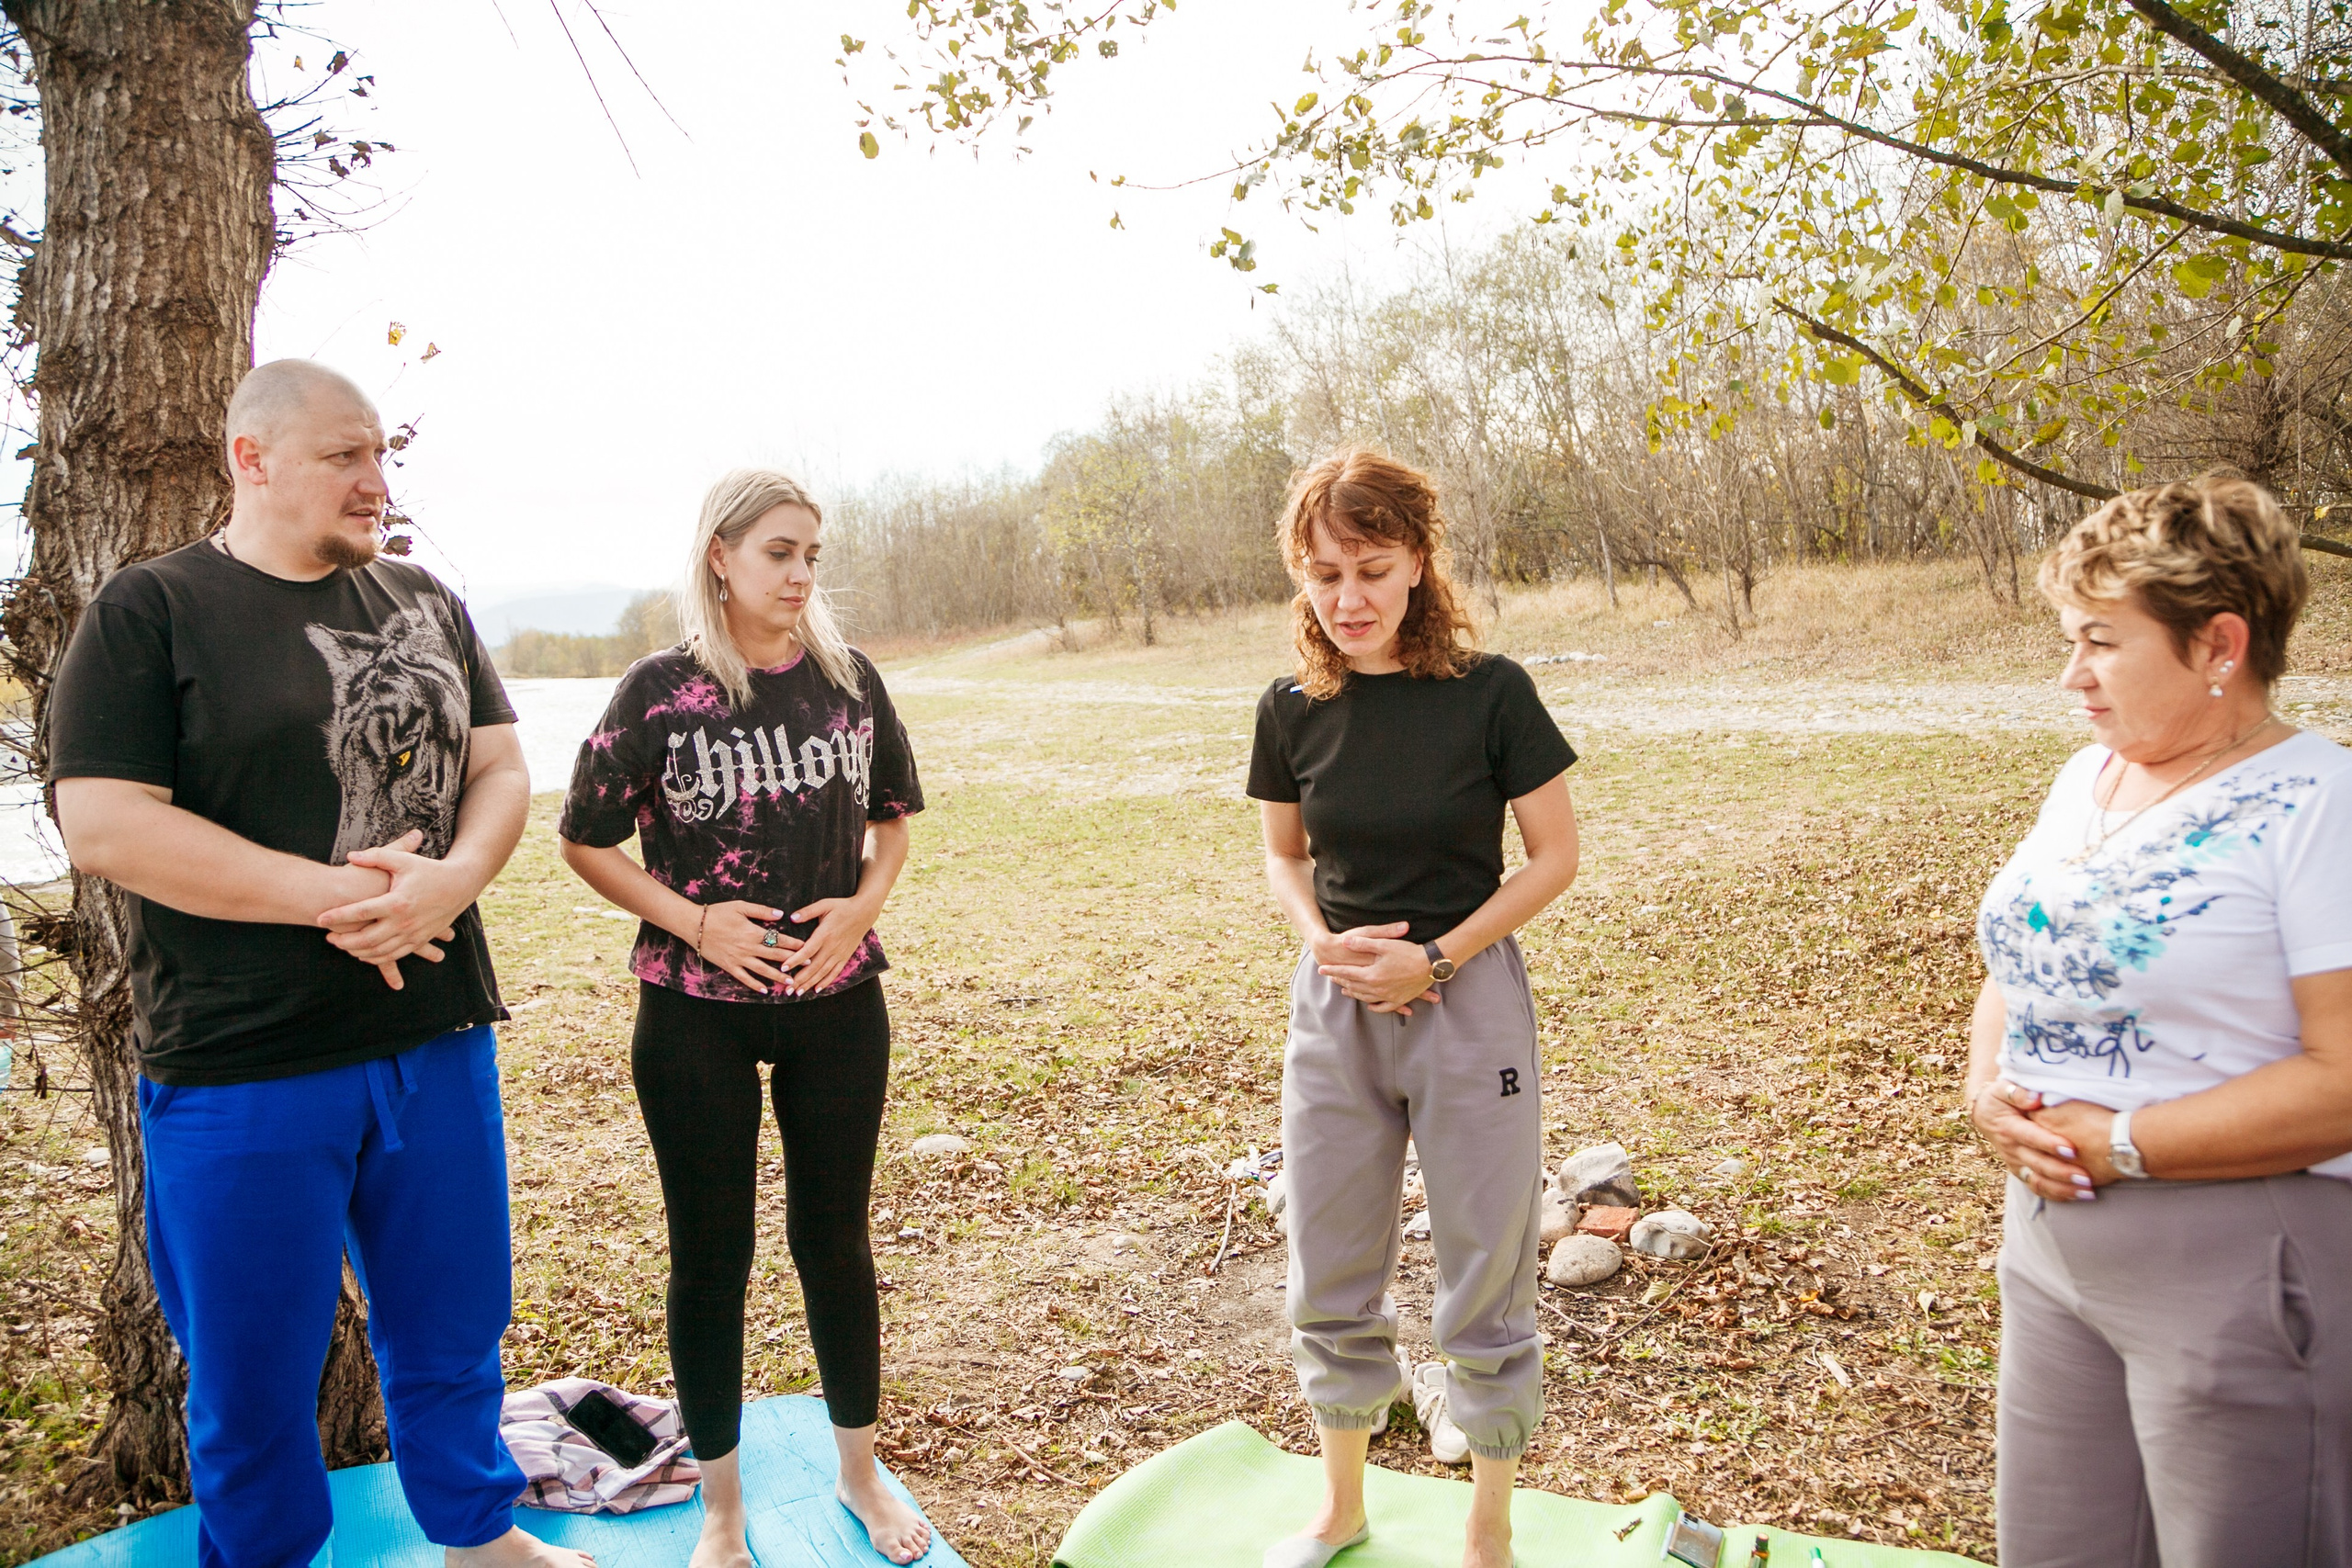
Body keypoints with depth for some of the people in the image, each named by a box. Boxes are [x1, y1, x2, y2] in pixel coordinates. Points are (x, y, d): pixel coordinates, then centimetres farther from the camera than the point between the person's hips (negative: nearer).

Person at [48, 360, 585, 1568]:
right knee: (254, 1368, 12)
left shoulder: (425, 604, 9)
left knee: (453, 1329, 19)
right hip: (242, 1064, -4)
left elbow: (501, 769, 6)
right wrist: (334, 896, -18)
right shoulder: (150, 611, -6)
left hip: (439, 1040, 5)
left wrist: (451, 879, -15)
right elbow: (105, 827, -14)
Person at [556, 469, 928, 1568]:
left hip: (837, 1002, 2)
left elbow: (893, 818, 11)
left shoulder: (850, 679, 0)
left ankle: (861, 1474, 33)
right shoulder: (659, 690, -8)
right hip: (697, 1016, -2)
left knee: (834, 1237, 13)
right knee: (710, 1253, 8)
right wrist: (694, 919, -14)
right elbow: (586, 840, -2)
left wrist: (862, 906, -7)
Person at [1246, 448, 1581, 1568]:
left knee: (1485, 1289, 9)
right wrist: (1319, 936, -9)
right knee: (1329, 1284, 15)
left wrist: (1435, 958, -15)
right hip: (1334, 1008, 4)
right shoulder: (1293, 709, -3)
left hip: (1467, 1000, -3)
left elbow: (1555, 856, -6)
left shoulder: (1489, 692, -12)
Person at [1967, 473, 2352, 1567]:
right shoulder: (2086, 779, 8)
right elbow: (2017, 974, 15)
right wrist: (1988, 1092, -4)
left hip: (2241, 1277, -7)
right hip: (2055, 1254, 7)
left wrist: (2117, 1142, -19)